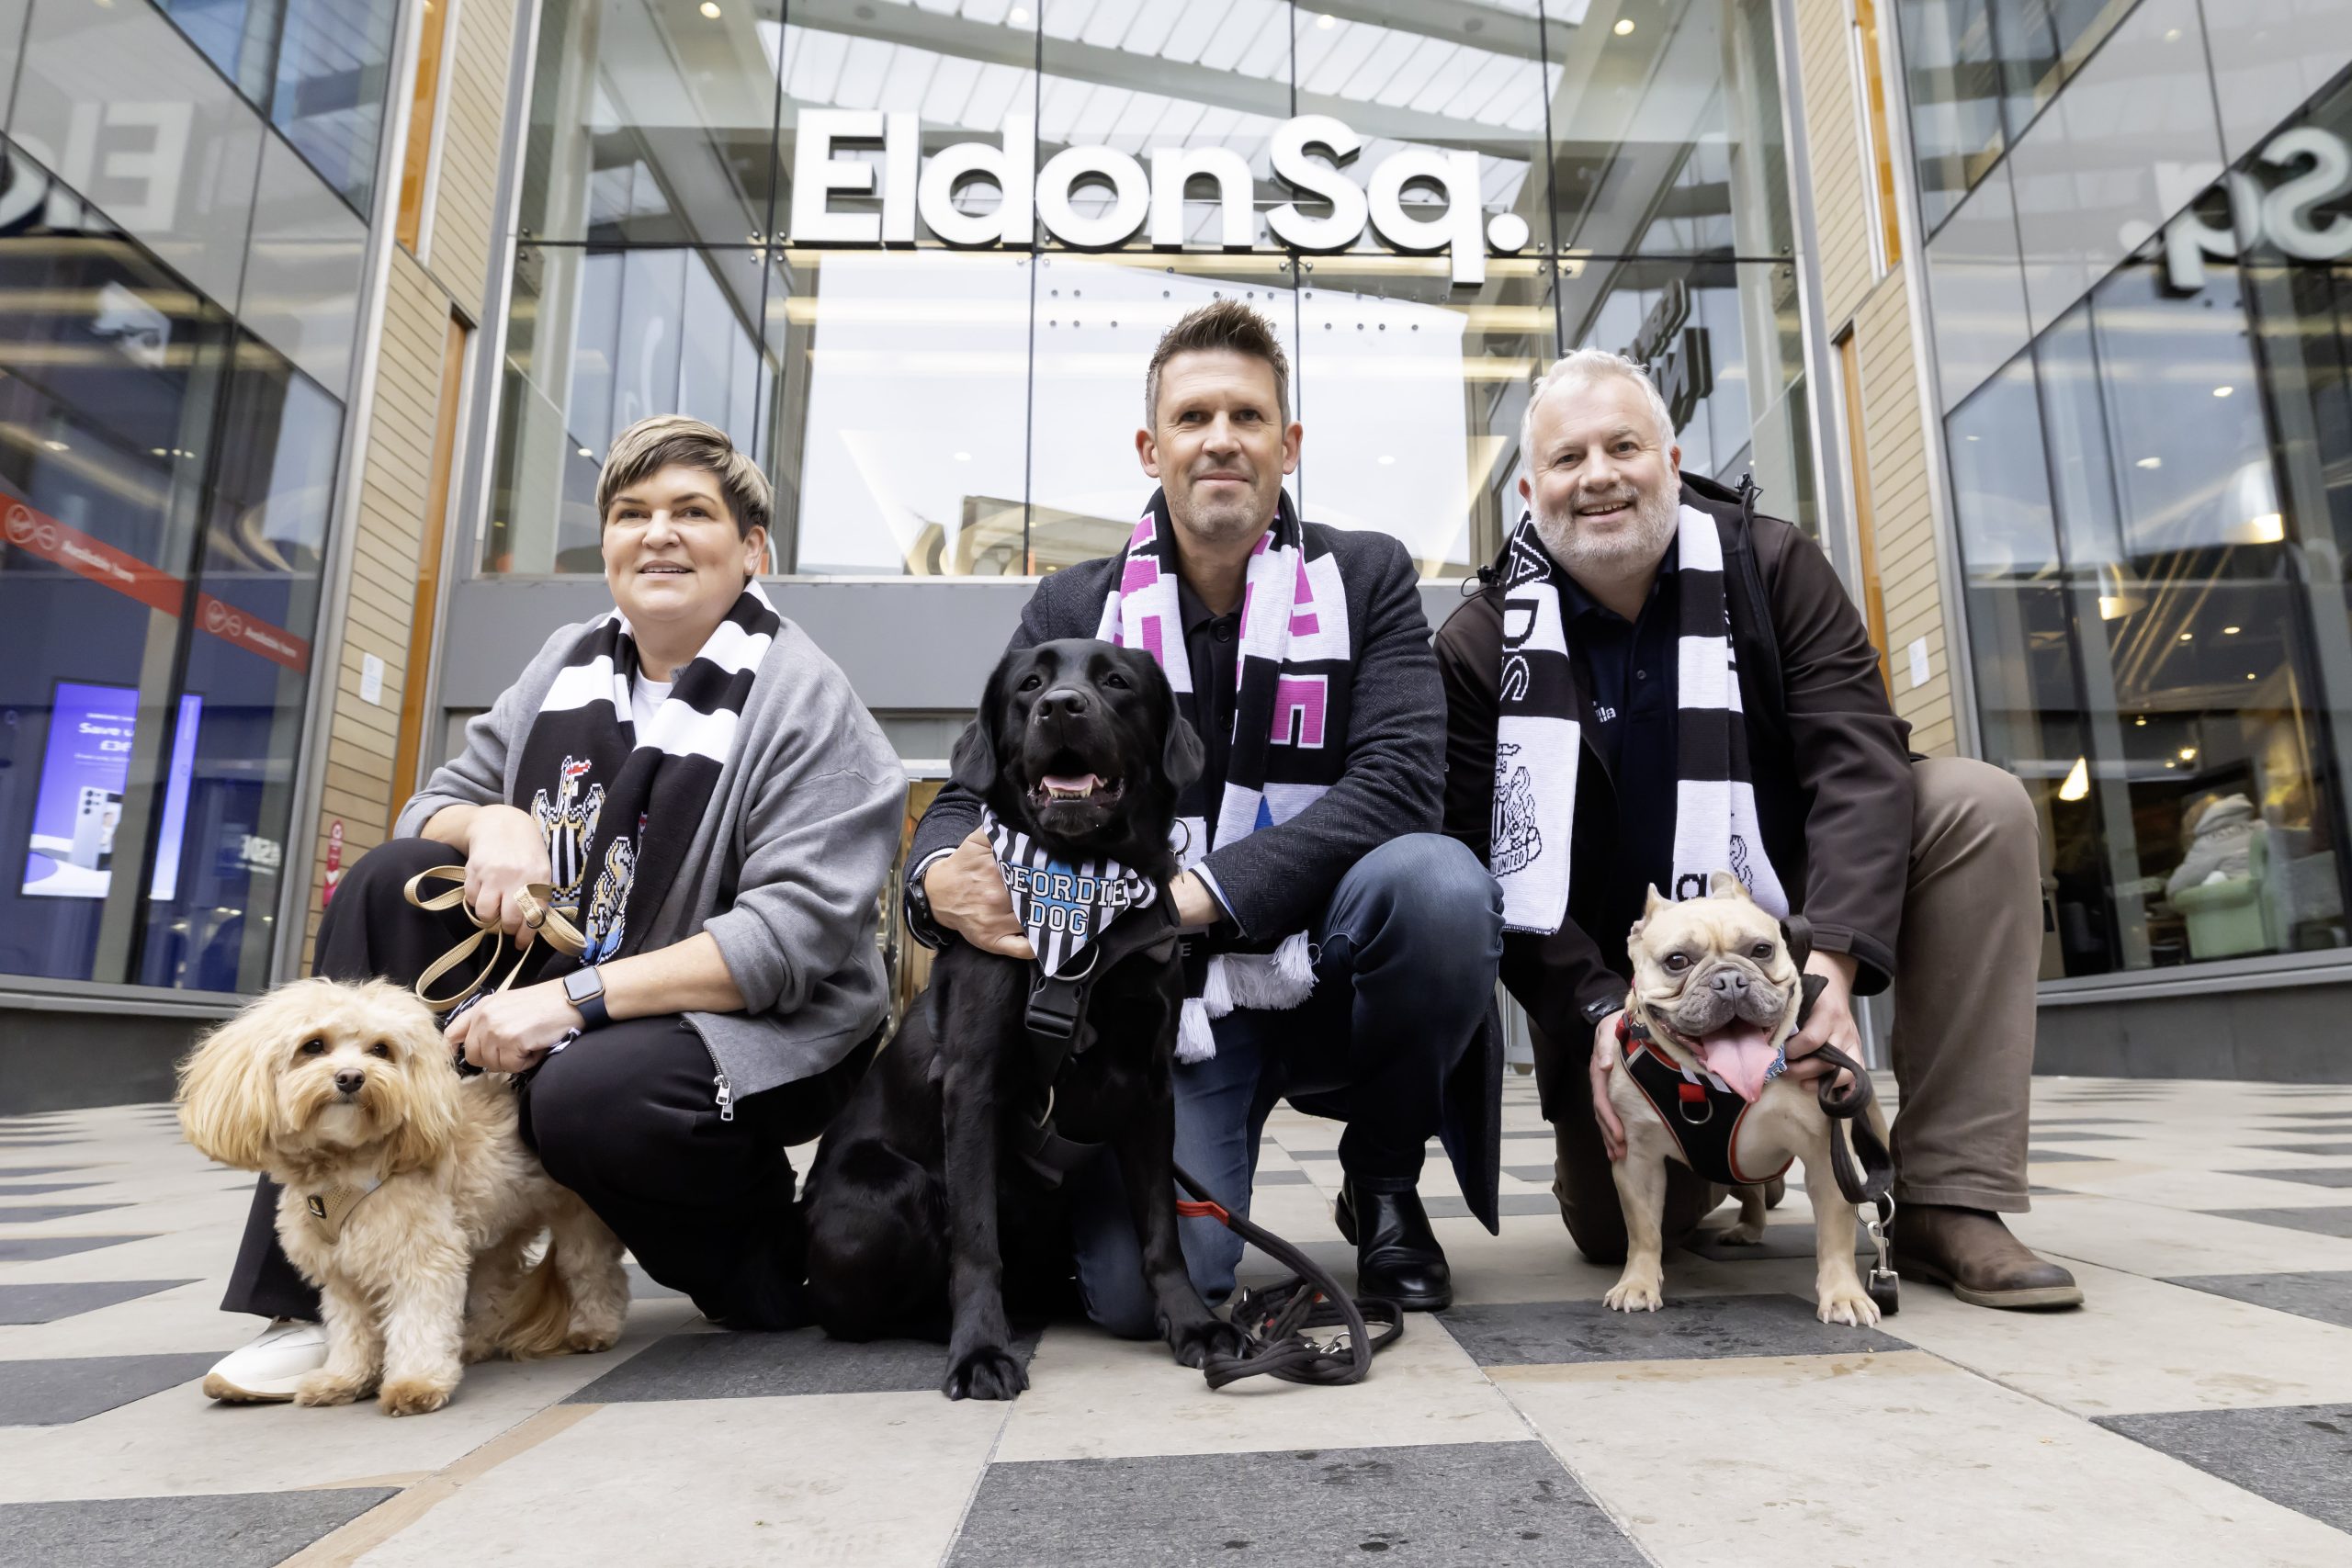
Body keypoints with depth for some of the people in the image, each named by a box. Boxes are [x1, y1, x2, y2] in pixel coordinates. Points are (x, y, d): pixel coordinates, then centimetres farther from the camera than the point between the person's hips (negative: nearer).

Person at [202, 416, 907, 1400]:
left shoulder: (804, 700, -13)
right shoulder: (569, 665, 8)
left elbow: (795, 932, -22)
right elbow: (436, 802, 14)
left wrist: (572, 999, -26)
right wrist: (490, 823, -12)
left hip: (760, 1028, -6)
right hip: (562, 996, 7)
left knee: (587, 1097, -35)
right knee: (391, 879, -10)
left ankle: (767, 1260, -2)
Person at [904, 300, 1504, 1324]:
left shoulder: (1366, 578, 1)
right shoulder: (1074, 609, 4)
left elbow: (1396, 786, -14)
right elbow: (973, 795, 1)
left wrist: (1193, 892, -25)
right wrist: (942, 878, -26)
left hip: (1320, 972, 1)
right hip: (1166, 999, 0)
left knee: (1440, 883, -32)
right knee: (1142, 1289, -22)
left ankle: (1383, 1181, -2)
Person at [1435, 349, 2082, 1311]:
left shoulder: (1771, 568, -7)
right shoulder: (1479, 646, -10)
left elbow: (1859, 762, -18)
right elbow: (1492, 865, -14)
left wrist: (1834, 960, -32)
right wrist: (1596, 1014, -26)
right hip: (1612, 974, -1)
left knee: (1978, 807, -22)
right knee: (1617, 1229, -9)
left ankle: (1949, 1202, -16)